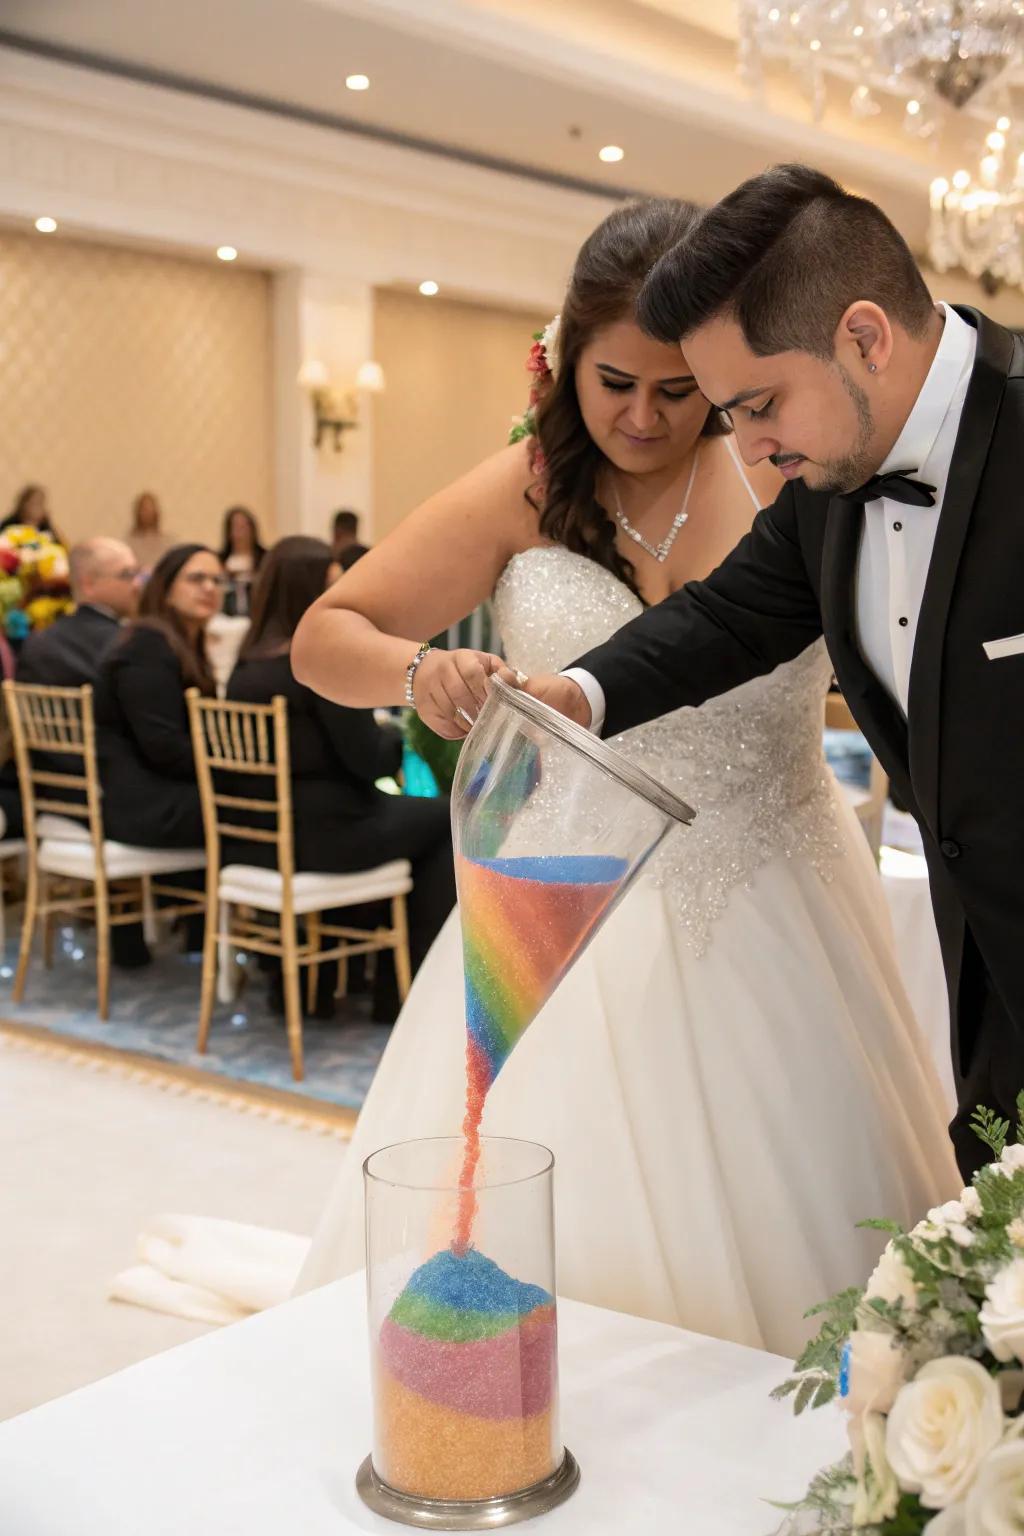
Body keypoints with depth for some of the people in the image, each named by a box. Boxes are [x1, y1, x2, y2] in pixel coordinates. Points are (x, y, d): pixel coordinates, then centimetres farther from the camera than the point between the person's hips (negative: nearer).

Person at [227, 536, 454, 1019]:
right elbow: (368, 759, -15)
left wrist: (378, 736, 12)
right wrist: (398, 741, 5)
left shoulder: (247, 662, 7)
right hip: (322, 835, -8)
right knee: (450, 821, 12)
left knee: (406, 812, 28)